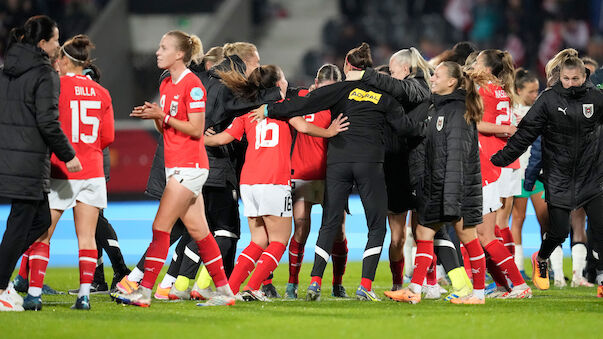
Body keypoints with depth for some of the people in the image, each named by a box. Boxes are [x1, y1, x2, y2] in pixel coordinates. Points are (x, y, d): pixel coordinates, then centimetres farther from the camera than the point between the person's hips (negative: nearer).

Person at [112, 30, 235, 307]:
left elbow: (196, 130, -16)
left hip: (189, 167, -9)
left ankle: (144, 291, -10)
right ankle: (224, 291, 13)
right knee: (198, 231, 9)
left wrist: (163, 116, -16)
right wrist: (154, 116, 0)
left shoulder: (192, 85, -13)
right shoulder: (166, 85, 14)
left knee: (161, 227, -11)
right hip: (176, 167, 9)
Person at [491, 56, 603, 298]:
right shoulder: (549, 100, -6)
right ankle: (541, 260, 32)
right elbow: (526, 133, -4)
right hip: (559, 178, -1)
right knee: (559, 231, -1)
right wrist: (501, 158, -8)